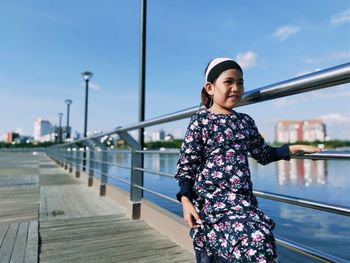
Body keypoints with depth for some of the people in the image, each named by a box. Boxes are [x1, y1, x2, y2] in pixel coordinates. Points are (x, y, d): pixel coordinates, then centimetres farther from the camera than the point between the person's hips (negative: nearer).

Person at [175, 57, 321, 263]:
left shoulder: (246, 122, 12)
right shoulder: (201, 120, -5)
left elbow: (263, 154, 25)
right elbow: (187, 165, -5)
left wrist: (296, 148, 19)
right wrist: (185, 201, -15)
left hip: (243, 199, 5)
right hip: (212, 199, -5)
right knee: (256, 239, -20)